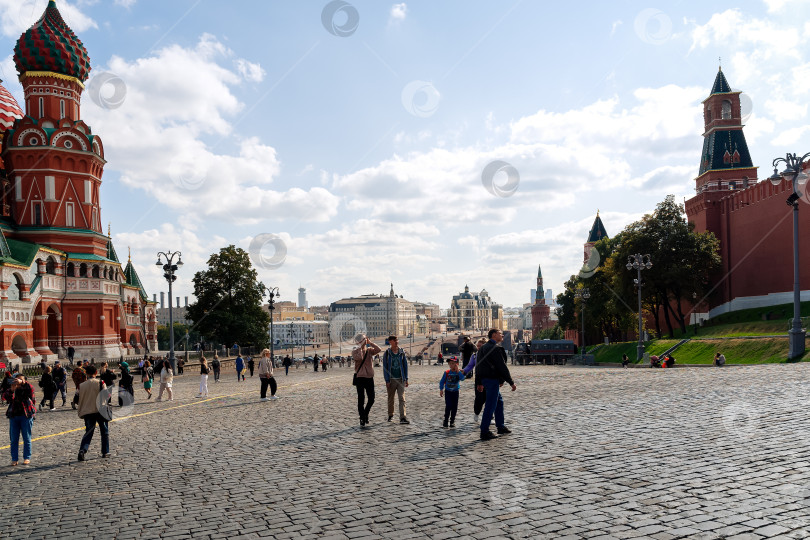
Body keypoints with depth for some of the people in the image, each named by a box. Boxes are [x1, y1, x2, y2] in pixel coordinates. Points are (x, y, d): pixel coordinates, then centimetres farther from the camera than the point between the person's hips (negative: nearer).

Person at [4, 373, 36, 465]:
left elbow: (31, 389, -21)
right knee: (14, 439, 4)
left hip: (26, 416, -2)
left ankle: (27, 458, 10)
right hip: (13, 416, 2)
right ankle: (14, 459, 10)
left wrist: (22, 383, -33)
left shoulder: (27, 388, 1)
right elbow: (5, 397, -10)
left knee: (27, 438, 3)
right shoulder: (10, 389, 6)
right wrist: (11, 390, -25)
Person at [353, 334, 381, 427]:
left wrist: (370, 343, -10)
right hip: (360, 378, -4)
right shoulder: (355, 351, -4)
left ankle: (365, 413, 29)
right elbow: (359, 358, -25)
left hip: (369, 377, 4)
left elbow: (378, 350, -12)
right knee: (361, 399, -1)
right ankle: (362, 419, 9)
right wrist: (360, 347, -17)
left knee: (371, 399, 5)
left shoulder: (369, 350, 6)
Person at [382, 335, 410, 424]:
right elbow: (385, 368, -3)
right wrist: (387, 381, -8)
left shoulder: (402, 352, 4)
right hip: (391, 379, -1)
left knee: (402, 398, -9)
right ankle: (390, 415, 31)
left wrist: (406, 379, 7)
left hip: (401, 379, 1)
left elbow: (405, 365, 10)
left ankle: (403, 418, -14)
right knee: (390, 399, 11)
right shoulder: (387, 354, -3)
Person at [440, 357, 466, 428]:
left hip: (455, 391, 1)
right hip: (448, 391, -1)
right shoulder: (447, 373, -5)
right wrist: (441, 389, -4)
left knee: (454, 407, 5)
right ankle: (446, 421, -2)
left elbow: (462, 378, -23)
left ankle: (452, 421, 17)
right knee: (448, 406, -10)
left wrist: (457, 371, -25)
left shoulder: (459, 373, -4)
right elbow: (442, 381, 2)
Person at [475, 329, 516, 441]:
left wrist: (479, 383, 23)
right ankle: (484, 432, -2)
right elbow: (502, 366, -17)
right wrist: (511, 382, -12)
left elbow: (478, 365, 18)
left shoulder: (483, 348, 15)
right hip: (492, 379, -10)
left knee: (499, 402, 21)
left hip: (485, 379, 10)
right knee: (490, 405, -5)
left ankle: (501, 426, 30)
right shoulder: (495, 348, -15)